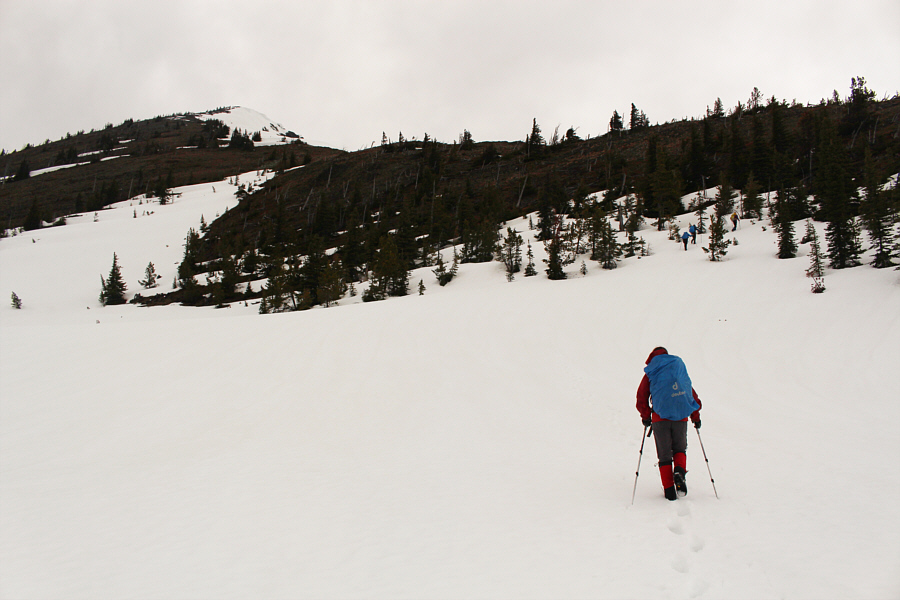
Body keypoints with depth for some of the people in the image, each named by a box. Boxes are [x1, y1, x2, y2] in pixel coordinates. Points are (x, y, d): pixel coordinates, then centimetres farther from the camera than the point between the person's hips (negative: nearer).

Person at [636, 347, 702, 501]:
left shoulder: (650, 374, 8)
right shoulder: (680, 371, 16)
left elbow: (641, 397, 4)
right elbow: (694, 397, 18)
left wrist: (646, 417, 15)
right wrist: (696, 417, 27)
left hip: (660, 417, -2)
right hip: (681, 418, 2)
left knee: (664, 455, 6)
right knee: (680, 449, 21)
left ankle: (669, 490, -1)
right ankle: (679, 471, -8)